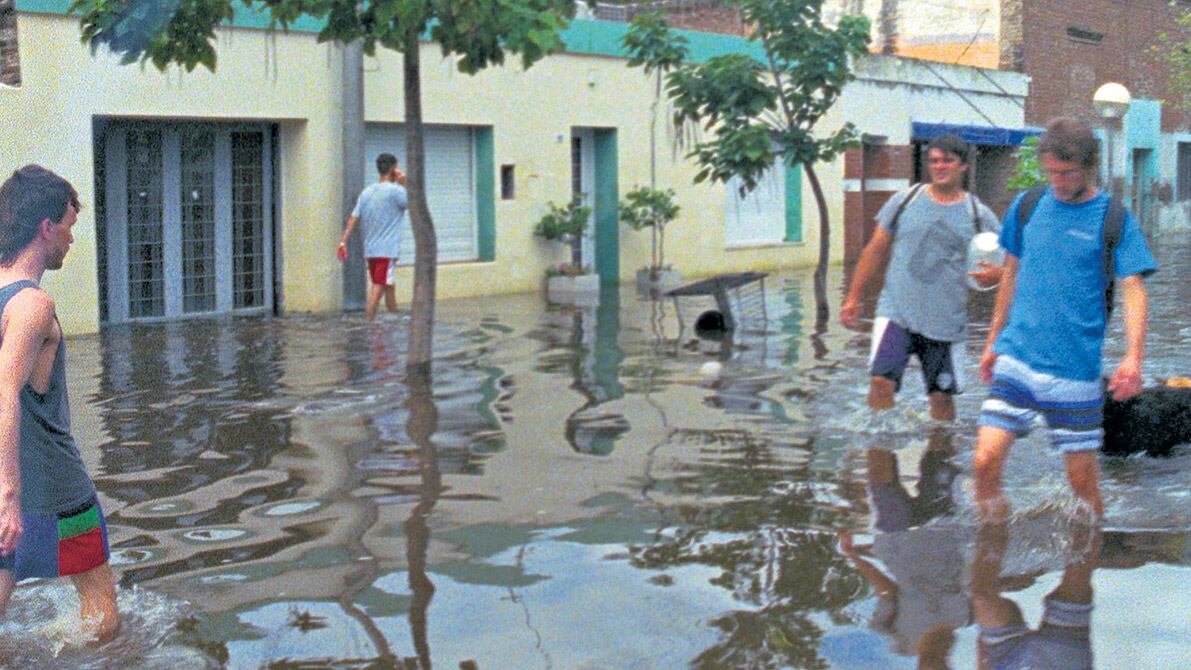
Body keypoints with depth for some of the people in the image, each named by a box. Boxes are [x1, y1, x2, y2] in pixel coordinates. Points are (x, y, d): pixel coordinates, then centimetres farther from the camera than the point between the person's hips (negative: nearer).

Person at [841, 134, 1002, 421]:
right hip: (897, 312, 0)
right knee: (881, 381, -17)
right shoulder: (904, 201, 7)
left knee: (942, 395, 7)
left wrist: (995, 274, -16)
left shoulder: (979, 215, 5)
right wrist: (853, 298, 11)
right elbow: (875, 251, 13)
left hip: (947, 322, 0)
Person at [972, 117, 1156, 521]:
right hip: (1016, 359, 2)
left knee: (1082, 478, 4)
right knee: (985, 463, -9)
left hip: (1076, 370, -2)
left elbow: (1133, 290, -8)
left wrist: (1133, 358, -22)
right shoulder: (1026, 207, 8)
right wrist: (993, 341, 22)